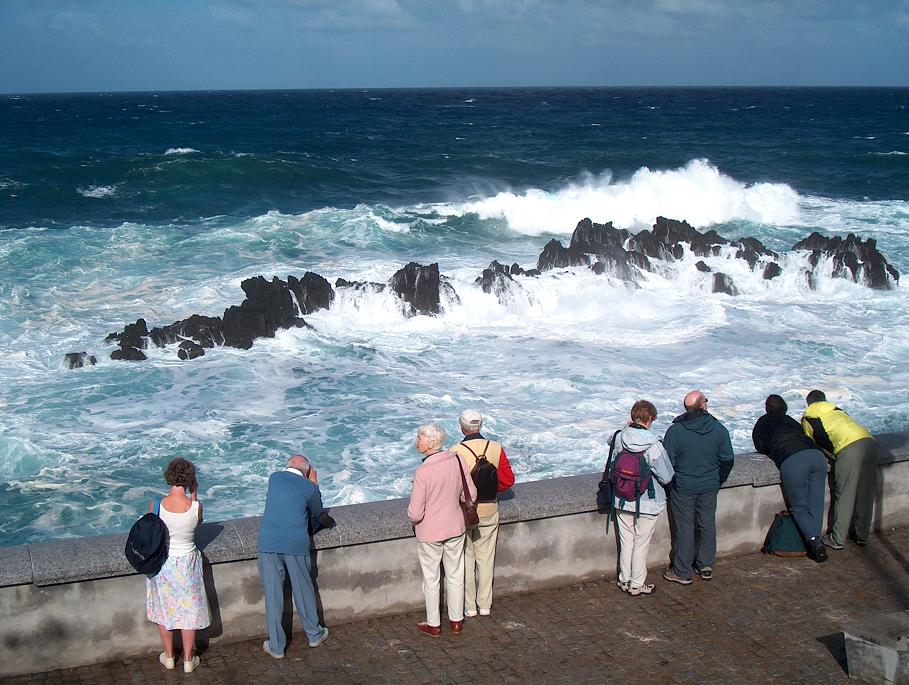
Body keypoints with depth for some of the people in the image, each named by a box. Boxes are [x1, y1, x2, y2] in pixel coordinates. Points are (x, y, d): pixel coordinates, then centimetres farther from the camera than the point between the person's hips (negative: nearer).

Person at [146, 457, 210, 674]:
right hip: (187, 563, -1)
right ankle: (188, 660, 26)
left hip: (161, 562, 1)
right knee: (189, 610, 15)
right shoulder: (195, 507, -20)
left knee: (164, 609, 20)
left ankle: (169, 657, 33)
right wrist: (194, 494, 2)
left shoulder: (155, 504, -19)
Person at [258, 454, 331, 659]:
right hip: (296, 544, -1)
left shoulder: (274, 478, 12)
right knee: (303, 590, 16)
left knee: (272, 594, 8)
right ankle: (314, 634, 33)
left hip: (268, 543, 1)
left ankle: (276, 646, 16)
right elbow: (318, 515, 19)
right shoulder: (310, 487, 3)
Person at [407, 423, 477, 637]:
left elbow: (415, 513, -22)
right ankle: (457, 621, 33)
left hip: (430, 532, -4)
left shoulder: (423, 472, -26)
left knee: (431, 580, 14)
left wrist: (413, 517, 1)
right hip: (455, 528, 5)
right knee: (455, 576, 19)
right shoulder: (457, 460, -12)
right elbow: (470, 495, -1)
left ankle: (434, 625, 27)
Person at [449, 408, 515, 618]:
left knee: (466, 559, 12)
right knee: (486, 559, 15)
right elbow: (508, 480, -2)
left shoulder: (456, 452, -18)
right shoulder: (496, 449, -8)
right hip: (489, 511, 3)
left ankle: (469, 606, 19)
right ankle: (485, 605, 23)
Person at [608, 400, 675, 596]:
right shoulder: (653, 445, -23)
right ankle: (637, 585, 24)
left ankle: (625, 580, 33)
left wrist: (626, 430, 7)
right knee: (641, 544, 12)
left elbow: (611, 442, 15)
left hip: (622, 502, 4)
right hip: (647, 504, -4)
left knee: (626, 542, 19)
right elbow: (666, 477, -17)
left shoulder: (619, 438, -11)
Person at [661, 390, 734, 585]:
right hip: (709, 487, 3)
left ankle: (682, 572, 16)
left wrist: (671, 482, 6)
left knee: (684, 528, 7)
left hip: (683, 488, -2)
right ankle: (706, 565, 29)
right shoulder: (719, 429, -8)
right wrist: (718, 480, 16)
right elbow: (728, 459, 0)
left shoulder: (675, 431, -16)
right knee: (708, 525, 18)